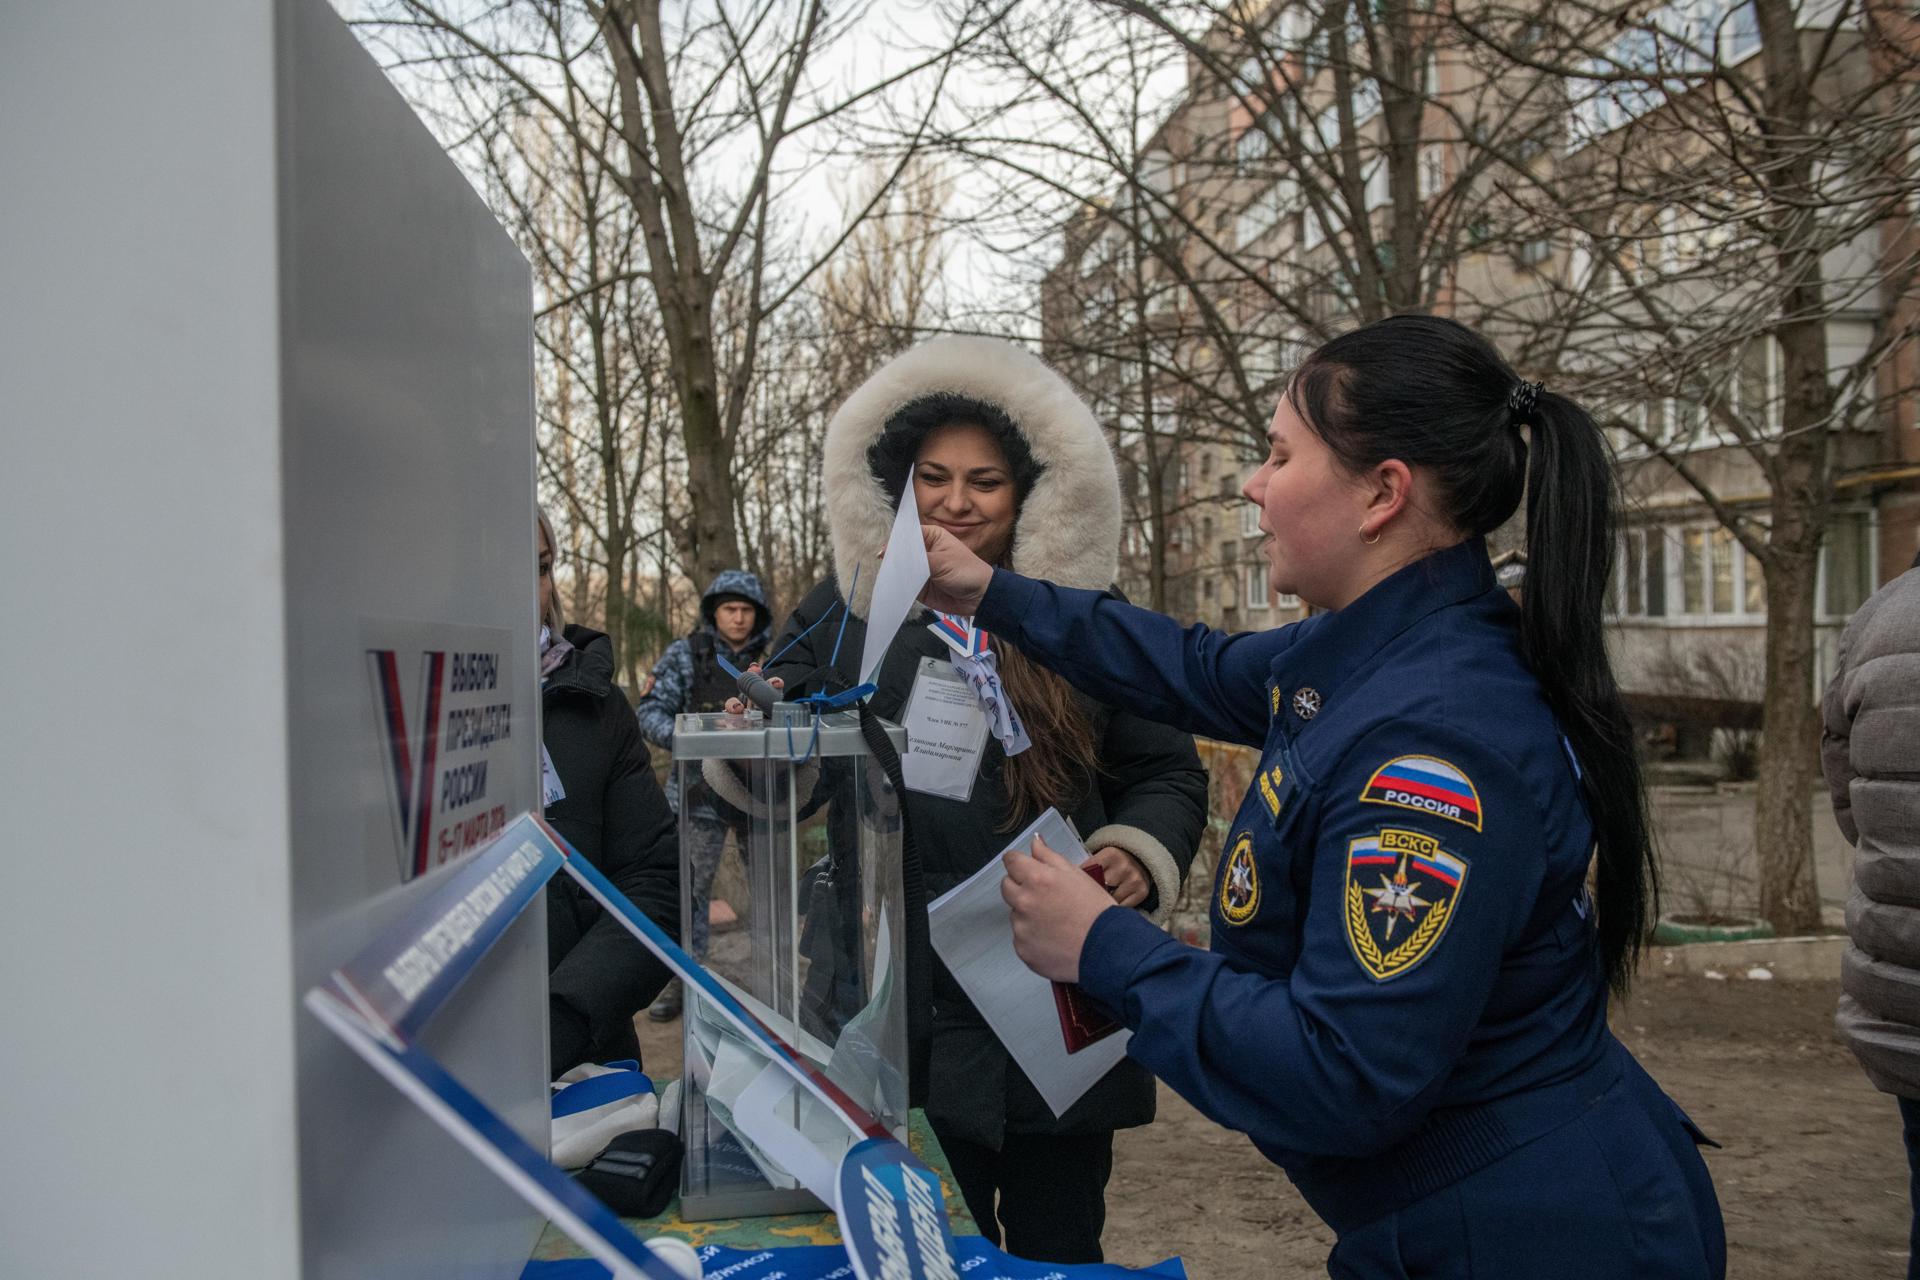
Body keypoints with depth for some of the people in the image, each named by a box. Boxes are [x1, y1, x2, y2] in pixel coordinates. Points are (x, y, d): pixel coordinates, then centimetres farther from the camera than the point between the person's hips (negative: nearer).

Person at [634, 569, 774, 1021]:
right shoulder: (685, 654, 0)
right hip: (703, 786, -2)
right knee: (690, 881, -3)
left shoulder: (770, 658, 5)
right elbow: (650, 711, -4)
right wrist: (683, 740, -22)